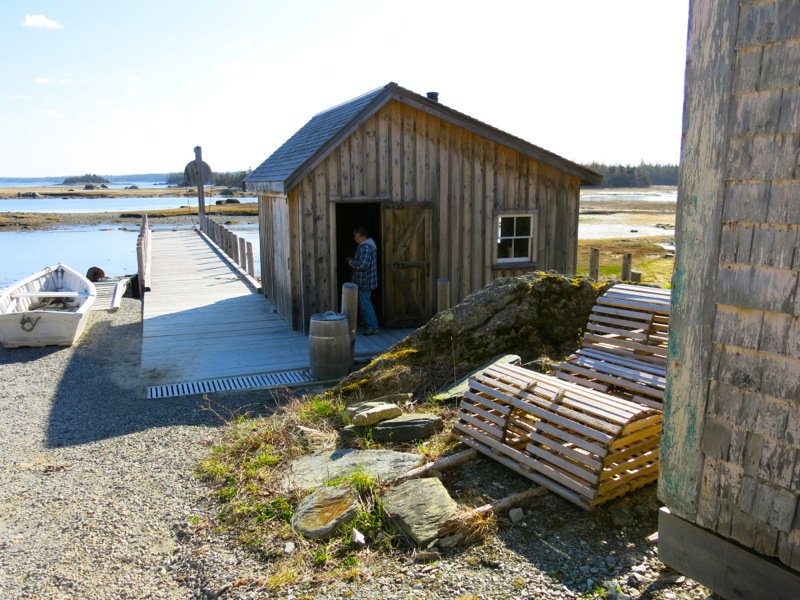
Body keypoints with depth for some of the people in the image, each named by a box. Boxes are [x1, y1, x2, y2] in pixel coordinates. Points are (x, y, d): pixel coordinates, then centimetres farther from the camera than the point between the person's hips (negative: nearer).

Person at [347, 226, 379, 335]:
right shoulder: (369, 244, 14)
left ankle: (373, 327, 1)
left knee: (365, 304, -4)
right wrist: (353, 260, 13)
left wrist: (351, 263, -14)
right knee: (364, 302, 19)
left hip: (364, 281, -11)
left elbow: (363, 264, -29)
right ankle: (369, 323, 27)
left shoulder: (364, 247, -21)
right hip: (366, 281, 11)